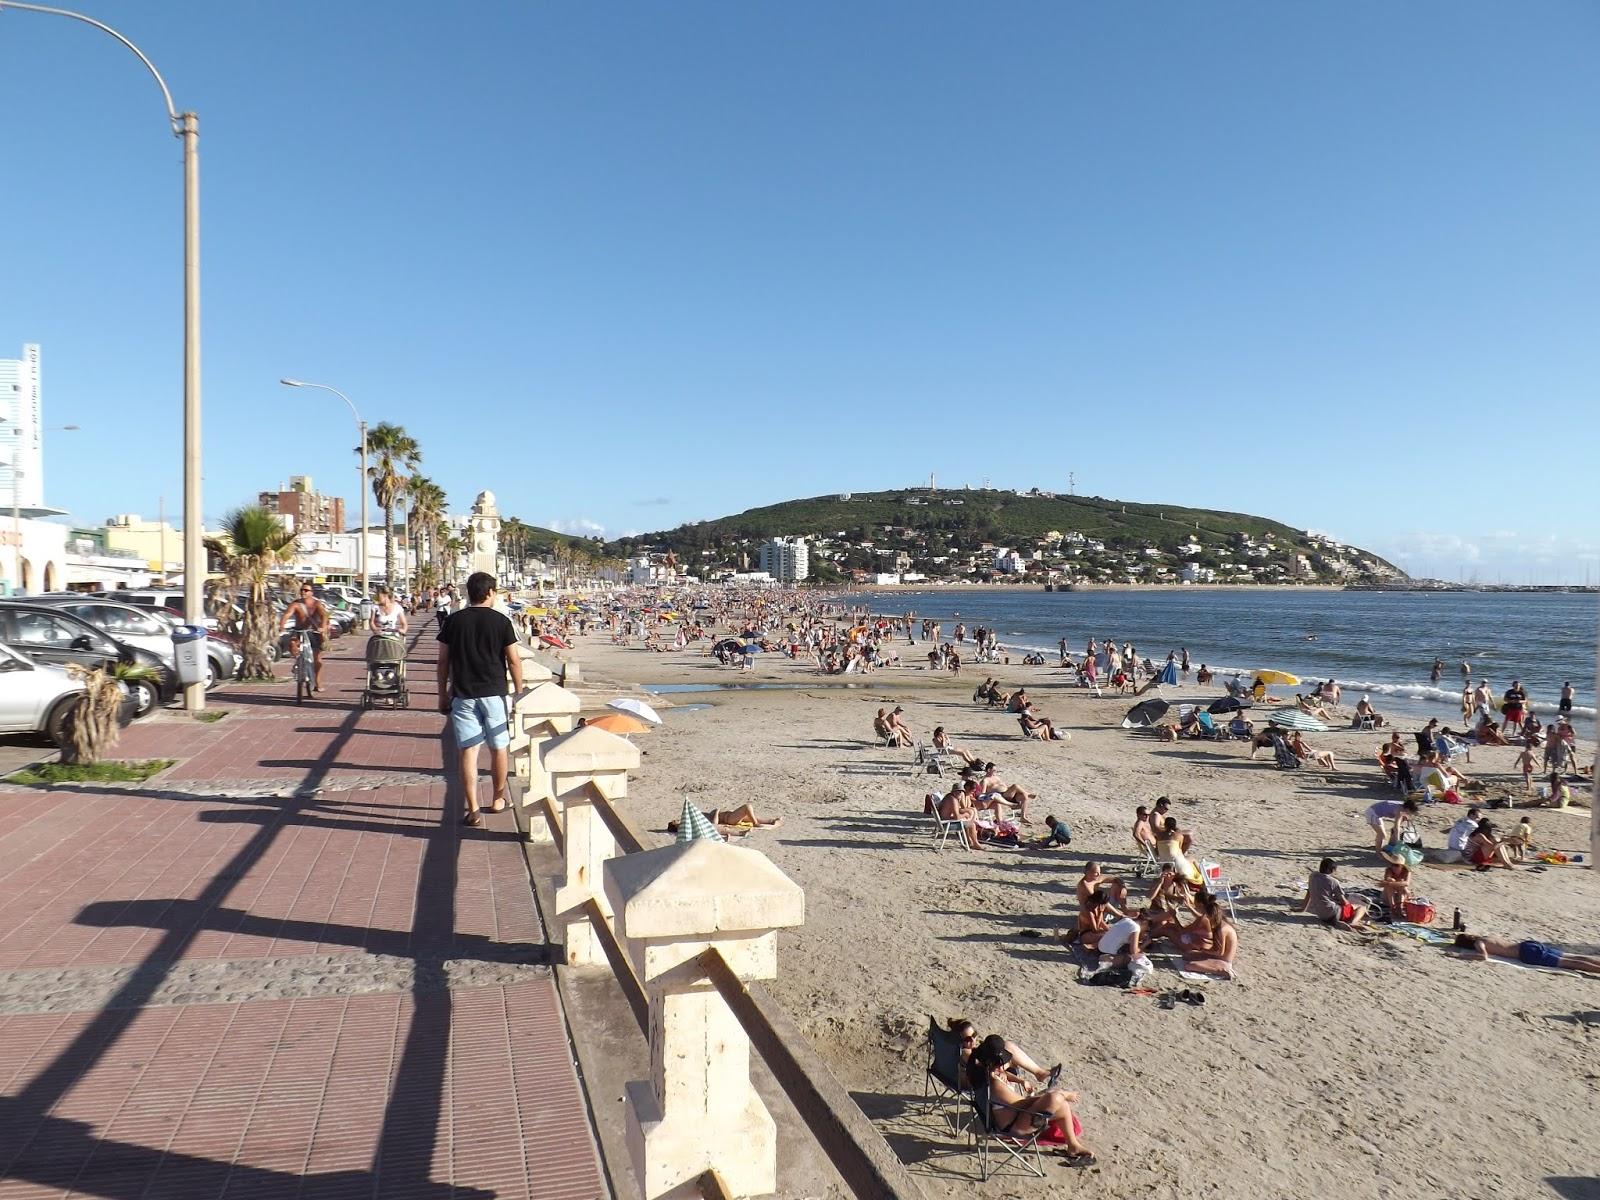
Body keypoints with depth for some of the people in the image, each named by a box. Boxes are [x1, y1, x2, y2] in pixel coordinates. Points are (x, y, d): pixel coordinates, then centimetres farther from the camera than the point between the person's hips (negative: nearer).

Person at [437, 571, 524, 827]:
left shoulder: (453, 621, 1)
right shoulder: (501, 621, -4)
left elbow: (443, 661, 4)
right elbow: (514, 661, -3)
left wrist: (443, 694, 13)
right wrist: (519, 692, 7)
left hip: (463, 695, 1)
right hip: (494, 694, -1)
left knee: (467, 751, 2)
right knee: (498, 748, 14)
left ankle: (473, 811, -1)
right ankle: (498, 800, 28)